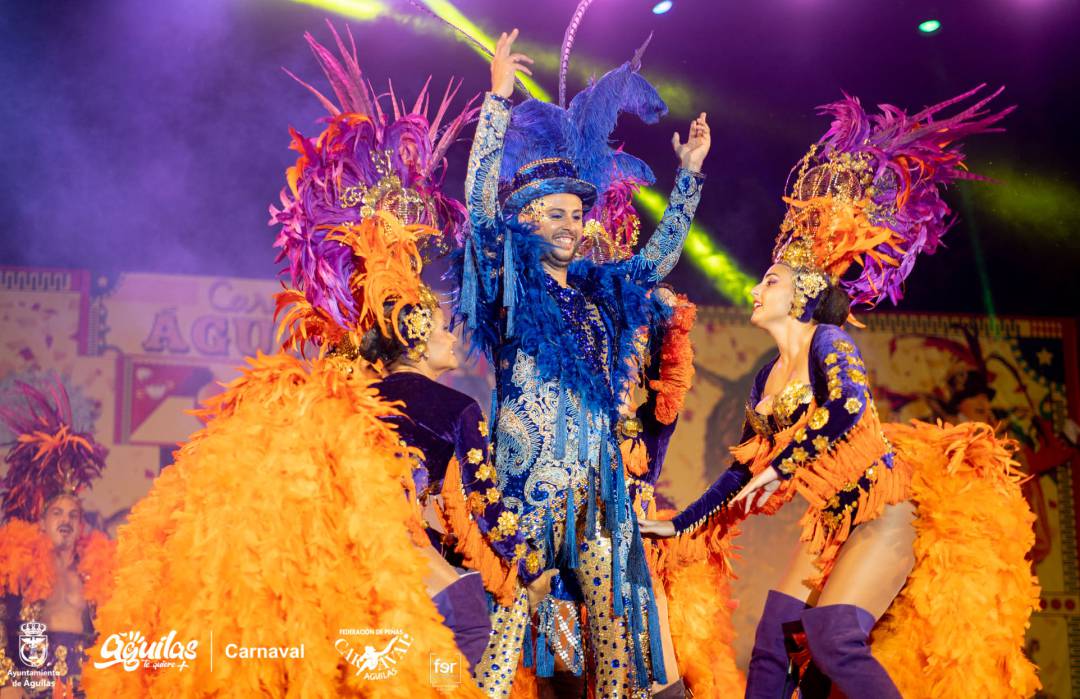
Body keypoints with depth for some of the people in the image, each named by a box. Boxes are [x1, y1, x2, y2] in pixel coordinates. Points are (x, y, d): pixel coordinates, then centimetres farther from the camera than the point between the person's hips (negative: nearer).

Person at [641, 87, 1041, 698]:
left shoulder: (828, 343, -9)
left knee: (833, 636, -23)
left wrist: (786, 464, -26)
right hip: (835, 524, 9)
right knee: (775, 640, 0)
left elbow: (850, 409, -29)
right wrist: (680, 525, 22)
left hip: (889, 510, -9)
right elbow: (745, 473, 21)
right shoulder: (768, 378, 15)